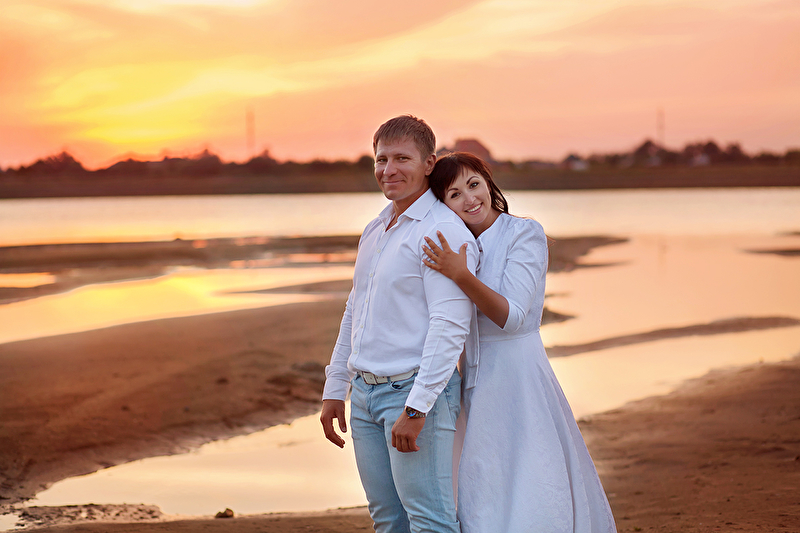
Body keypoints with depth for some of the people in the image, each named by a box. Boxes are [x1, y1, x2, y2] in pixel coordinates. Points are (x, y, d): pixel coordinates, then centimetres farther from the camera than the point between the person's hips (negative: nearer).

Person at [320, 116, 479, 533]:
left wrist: (417, 407, -24)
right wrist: (335, 389, 20)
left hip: (414, 391, -8)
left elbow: (450, 327, -20)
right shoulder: (374, 231, 16)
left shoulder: (444, 232, -12)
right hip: (364, 394, 8)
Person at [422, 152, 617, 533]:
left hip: (518, 379, -6)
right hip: (475, 383, 6)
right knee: (482, 501, 9)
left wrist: (461, 276, -29)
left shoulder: (525, 234, -8)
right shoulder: (455, 247, 10)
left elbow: (511, 317, -18)